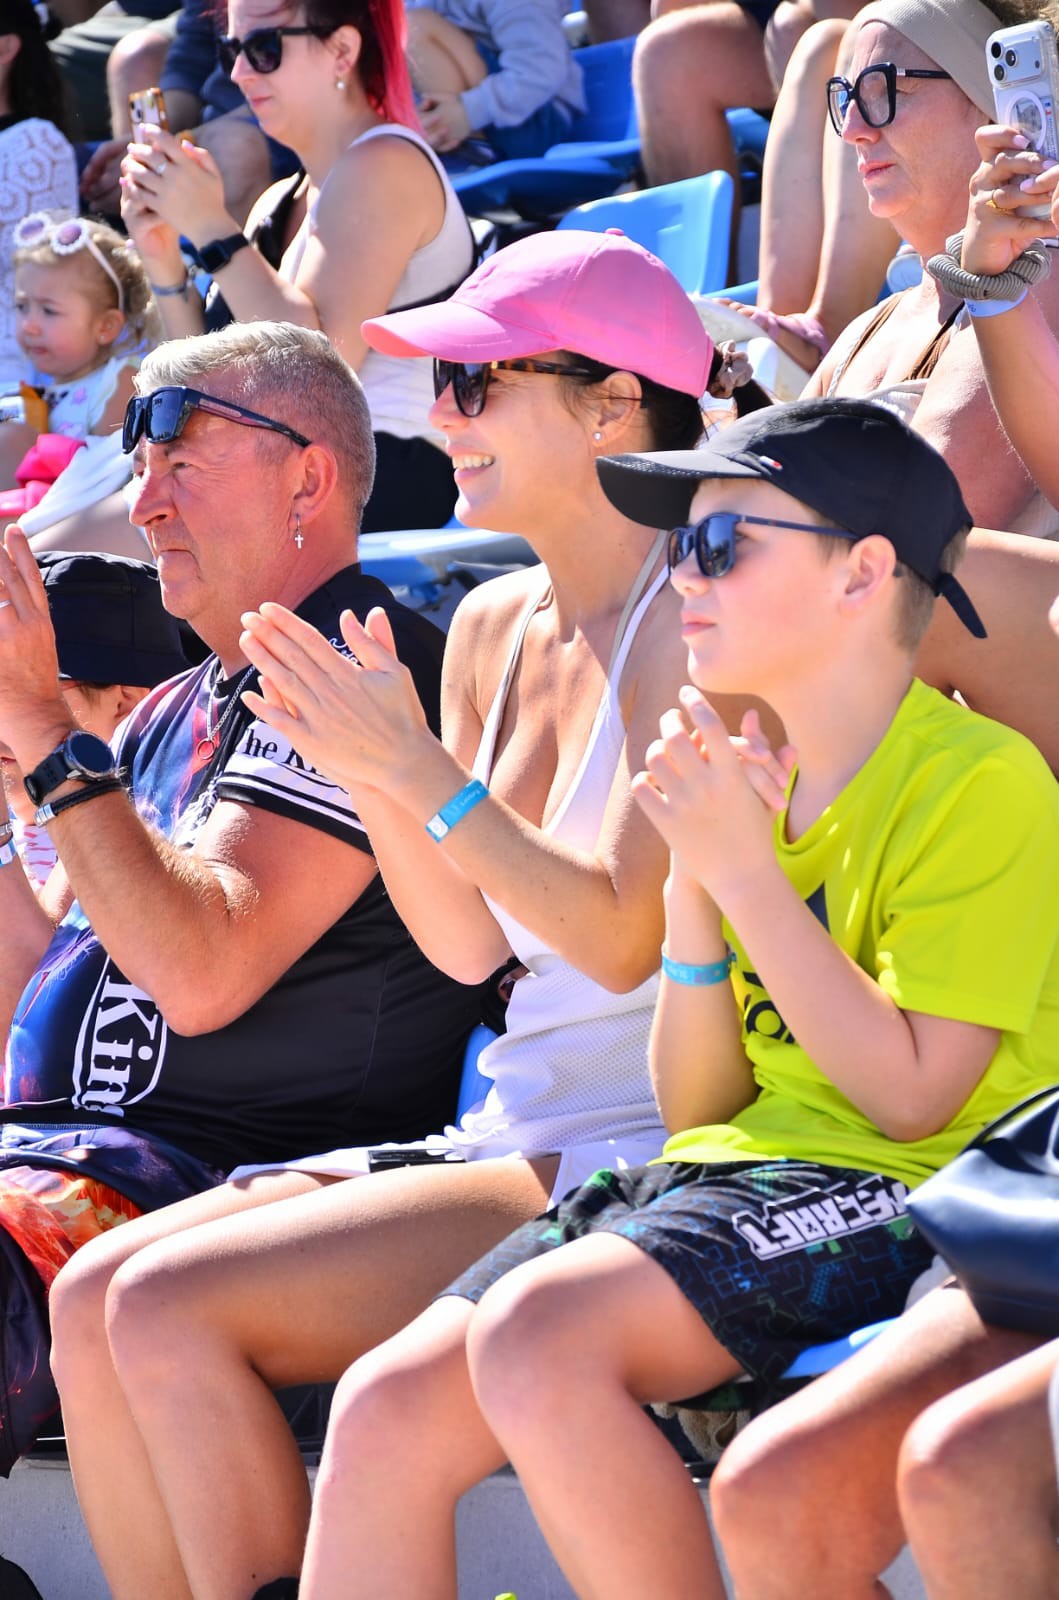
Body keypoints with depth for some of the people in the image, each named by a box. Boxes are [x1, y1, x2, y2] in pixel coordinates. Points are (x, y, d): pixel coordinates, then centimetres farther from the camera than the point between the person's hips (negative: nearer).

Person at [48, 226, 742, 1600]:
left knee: (173, 1306, -20)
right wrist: (371, 779, -3)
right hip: (508, 1136, 8)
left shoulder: (687, 627, -12)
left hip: (634, 1161, -8)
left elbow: (622, 937, -18)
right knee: (90, 1301, -5)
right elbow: (471, 948, 12)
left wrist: (426, 774, -23)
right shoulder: (491, 627, 13)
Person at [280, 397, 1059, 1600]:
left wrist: (745, 868, -12)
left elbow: (910, 1094, -15)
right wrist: (694, 878, 0)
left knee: (534, 1336, -32)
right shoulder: (757, 781, 17)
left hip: (888, 1192, -8)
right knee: (385, 1407, -14)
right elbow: (695, 1104, 14)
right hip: (721, 1174, 8)